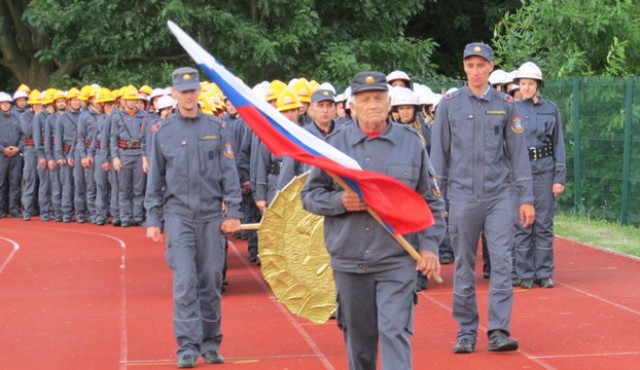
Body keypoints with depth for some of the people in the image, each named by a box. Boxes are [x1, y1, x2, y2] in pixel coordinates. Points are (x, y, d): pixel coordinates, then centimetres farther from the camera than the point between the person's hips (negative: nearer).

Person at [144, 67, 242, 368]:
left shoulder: (215, 128, 4)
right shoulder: (163, 132, 3)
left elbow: (229, 172, 4)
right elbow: (155, 179, 7)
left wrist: (233, 213, -2)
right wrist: (152, 220, 4)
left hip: (211, 214, 1)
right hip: (178, 214, -1)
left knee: (211, 281, 6)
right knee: (185, 282, -8)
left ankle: (210, 344, 17)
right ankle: (188, 345, -5)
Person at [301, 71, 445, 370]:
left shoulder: (411, 143, 4)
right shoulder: (335, 144, 3)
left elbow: (430, 201, 8)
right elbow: (310, 195, 8)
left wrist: (429, 245, -1)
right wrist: (339, 201, -12)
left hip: (397, 260, -1)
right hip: (349, 261, 1)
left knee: (395, 331, -10)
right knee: (358, 338, 10)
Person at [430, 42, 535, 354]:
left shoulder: (505, 105, 6)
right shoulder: (449, 104, 5)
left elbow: (518, 153, 7)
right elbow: (439, 153, 6)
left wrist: (526, 198, 3)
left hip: (499, 196, 0)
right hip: (462, 196, 0)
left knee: (502, 263, -8)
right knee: (464, 269, 4)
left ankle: (499, 331, -5)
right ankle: (466, 332, 12)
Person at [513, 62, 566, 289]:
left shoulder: (550, 109, 5)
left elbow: (558, 144, 6)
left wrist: (560, 177, 0)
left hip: (545, 169, 1)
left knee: (544, 223, 4)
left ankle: (544, 273, 12)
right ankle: (525, 273, 11)